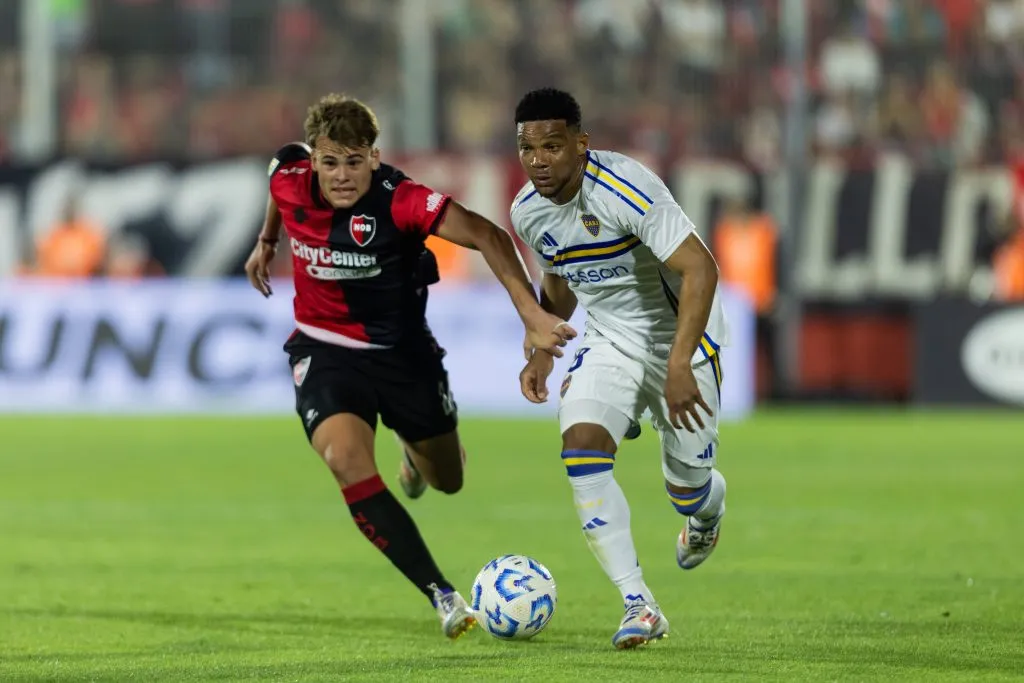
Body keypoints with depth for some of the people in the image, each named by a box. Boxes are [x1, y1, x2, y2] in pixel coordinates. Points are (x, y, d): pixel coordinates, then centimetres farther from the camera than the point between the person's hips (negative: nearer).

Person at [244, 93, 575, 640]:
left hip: (403, 351, -1)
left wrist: (532, 315, -45)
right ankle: (442, 596, -28)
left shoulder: (399, 201, -26)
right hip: (325, 353, 1)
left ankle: (414, 450, 58)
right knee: (347, 459, -29)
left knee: (447, 480, 16)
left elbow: (487, 237, -33)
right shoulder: (289, 179, -14)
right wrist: (266, 242, 28)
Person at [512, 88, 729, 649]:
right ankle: (639, 606, -19)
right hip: (610, 343, 5)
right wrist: (541, 352, 6)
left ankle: (708, 504, 45)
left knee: (686, 484, 2)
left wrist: (679, 366, -36)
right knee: (580, 445, -20)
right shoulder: (528, 212, -6)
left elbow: (700, 269, -31)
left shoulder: (626, 190, -29)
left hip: (680, 336, -5)